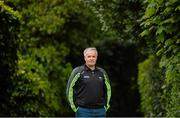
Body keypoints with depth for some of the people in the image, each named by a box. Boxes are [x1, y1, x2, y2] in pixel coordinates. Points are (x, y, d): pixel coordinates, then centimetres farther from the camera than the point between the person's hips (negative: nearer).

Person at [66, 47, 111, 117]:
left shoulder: (102, 72, 12)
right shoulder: (78, 71, -2)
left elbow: (108, 89, 23)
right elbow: (69, 89, -2)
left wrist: (106, 105, 14)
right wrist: (74, 107, -6)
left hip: (100, 111, 4)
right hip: (83, 111, -4)